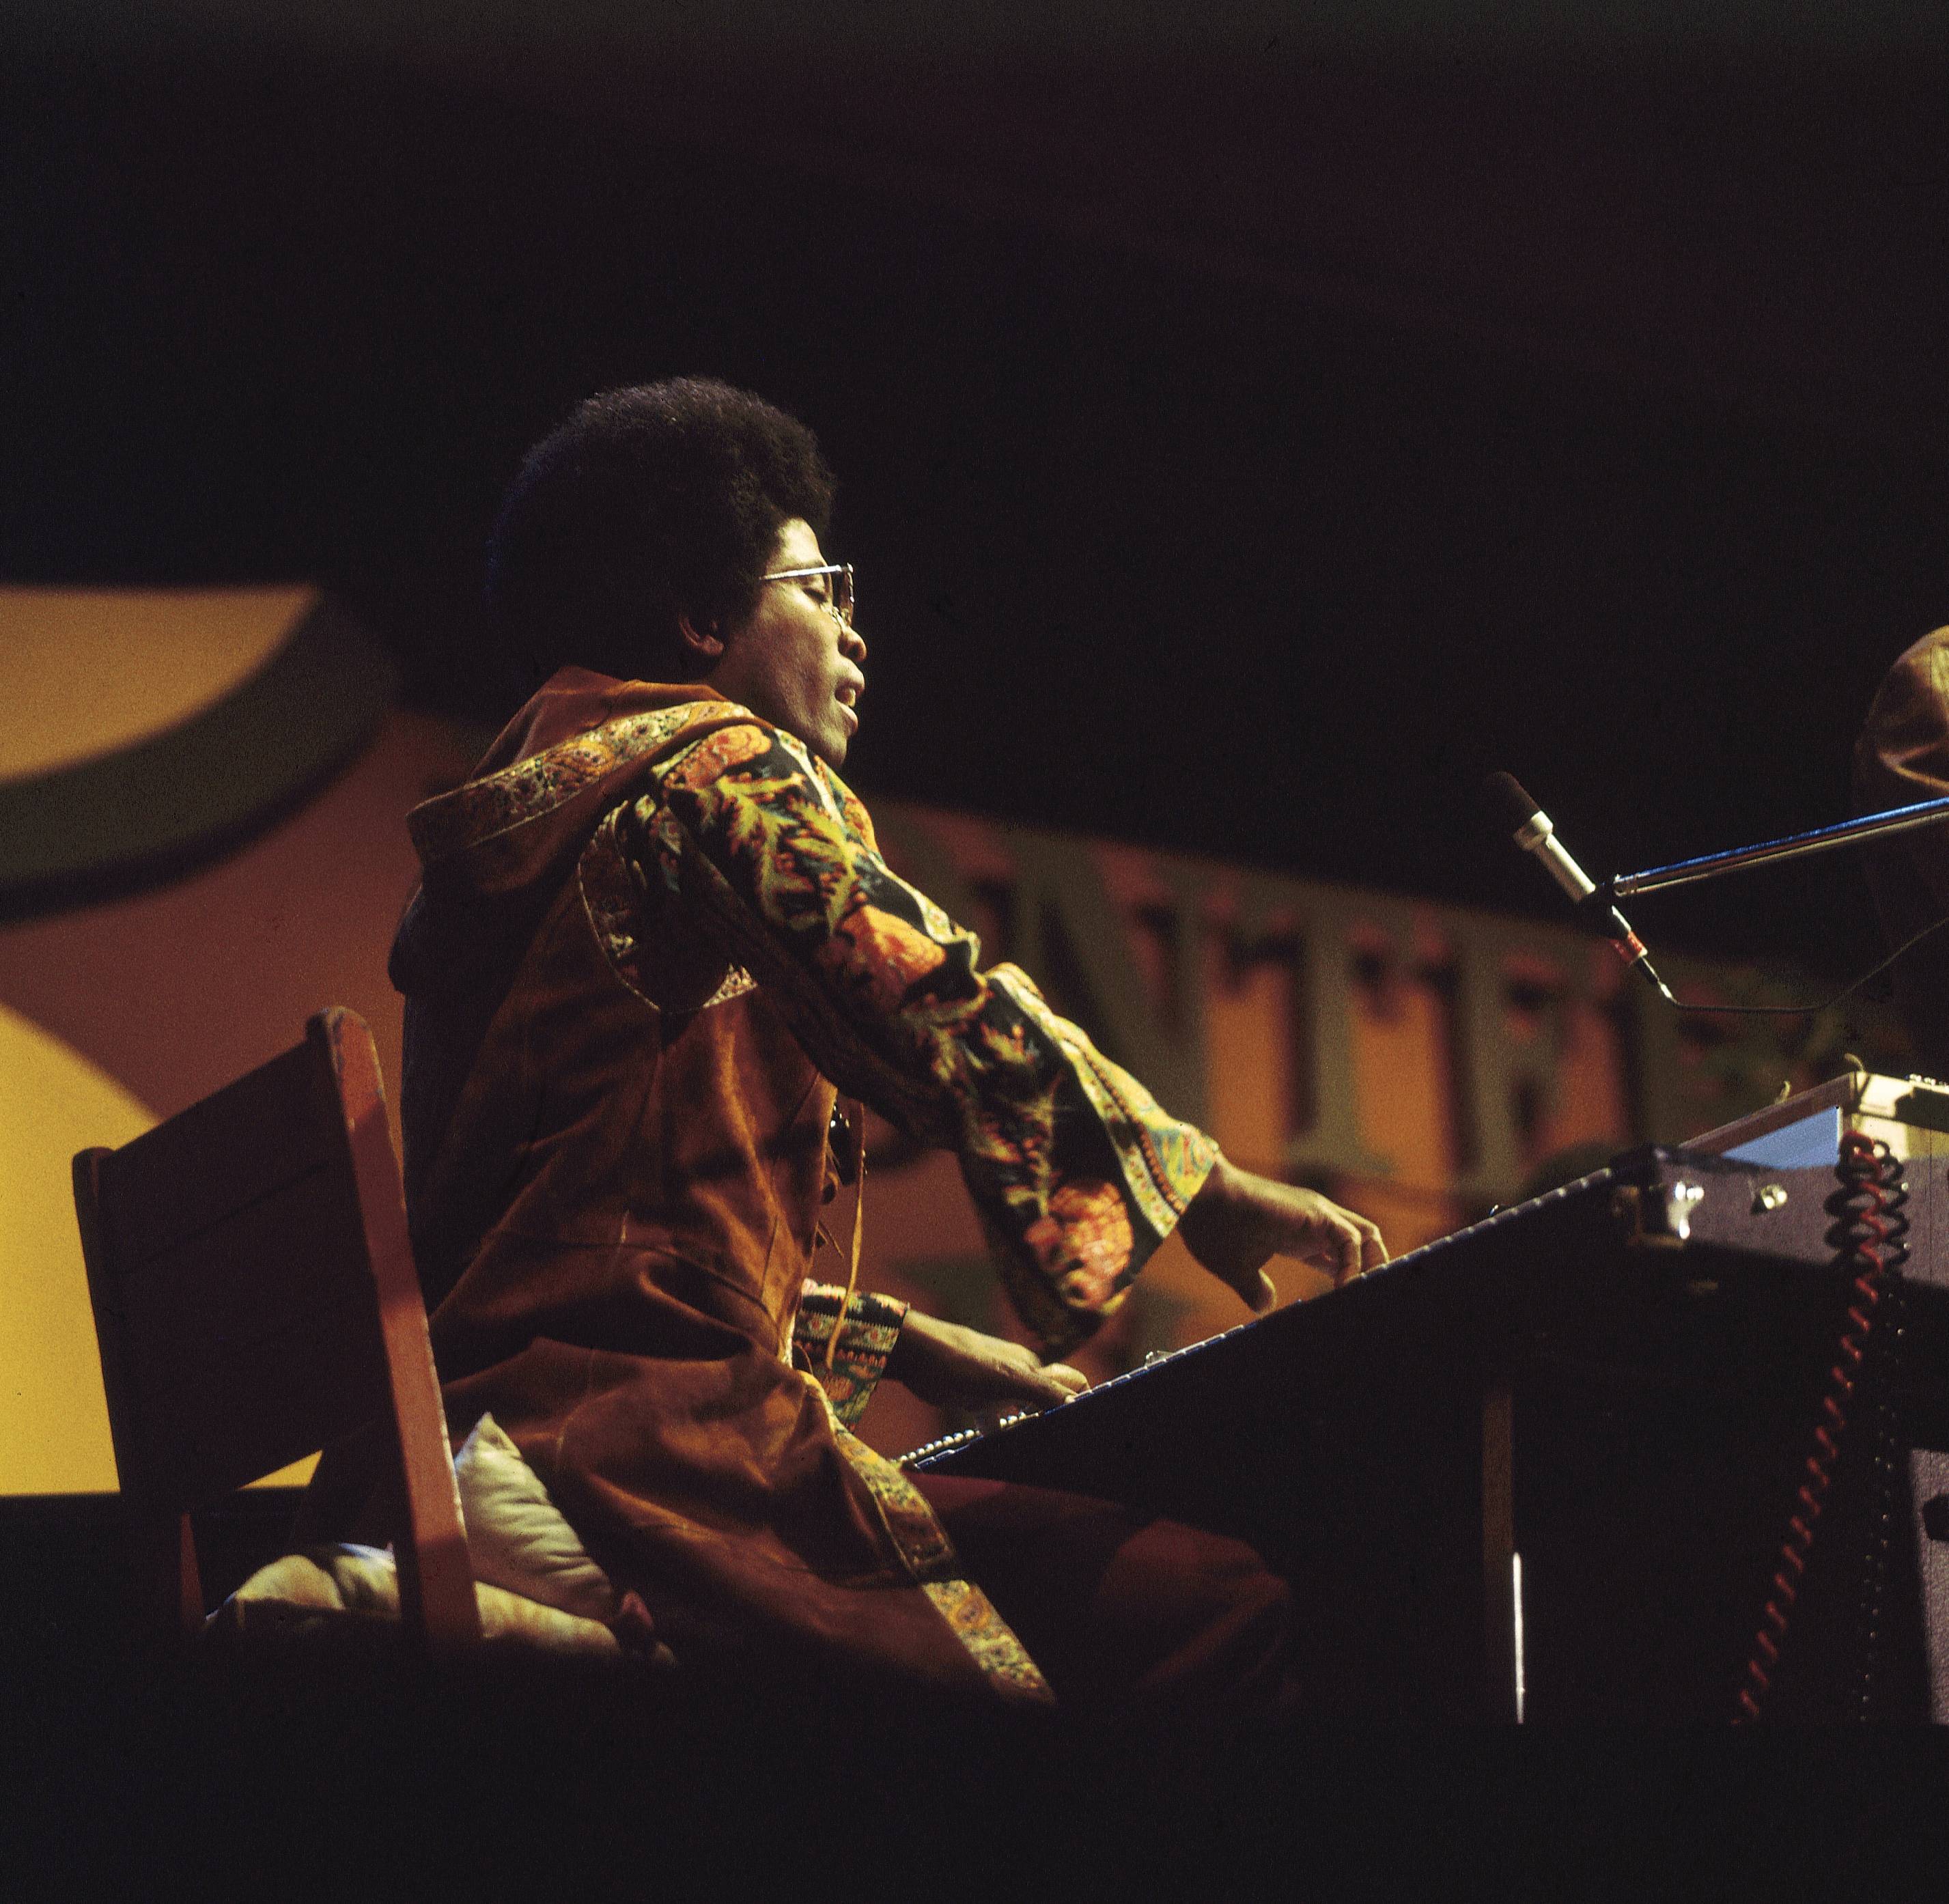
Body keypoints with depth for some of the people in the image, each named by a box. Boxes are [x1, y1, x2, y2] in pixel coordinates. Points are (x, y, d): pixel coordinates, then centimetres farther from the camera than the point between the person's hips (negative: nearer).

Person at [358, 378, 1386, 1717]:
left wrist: (908, 1345, 30)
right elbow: (959, 1025, -11)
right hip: (657, 1445, -10)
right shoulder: (715, 768, 0)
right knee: (1237, 1609, -15)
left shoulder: (517, 818, 27)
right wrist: (1213, 1190, 1)